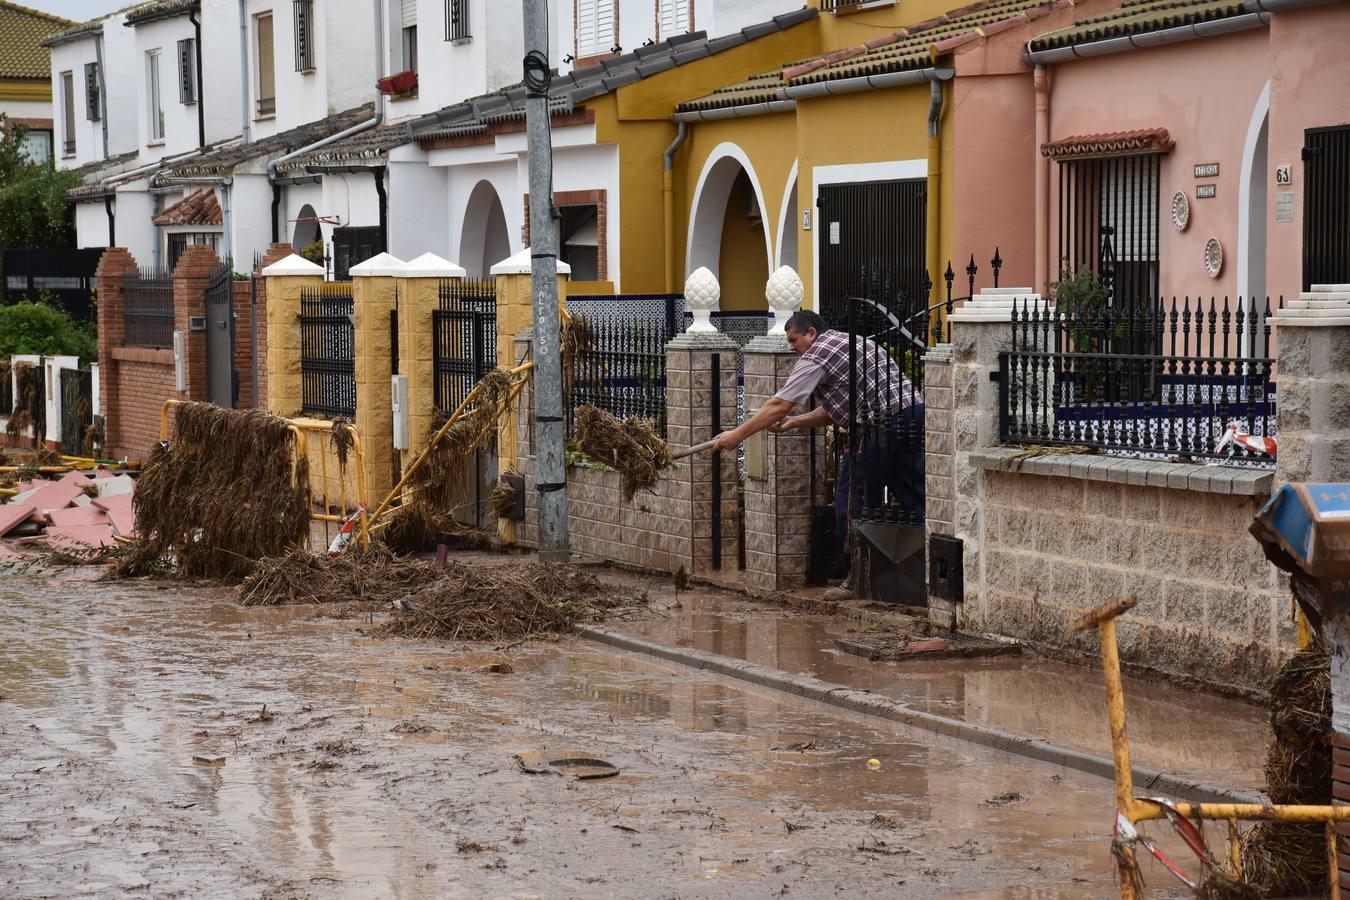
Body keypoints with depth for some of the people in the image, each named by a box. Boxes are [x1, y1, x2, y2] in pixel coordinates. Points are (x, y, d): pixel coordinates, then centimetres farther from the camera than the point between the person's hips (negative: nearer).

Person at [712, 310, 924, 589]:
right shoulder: (847, 341, 27)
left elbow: (778, 406, -3)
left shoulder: (816, 357, -1)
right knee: (912, 496, 10)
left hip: (882, 424, -9)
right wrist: (794, 422, 22)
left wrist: (737, 435, 3)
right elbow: (835, 411, 28)